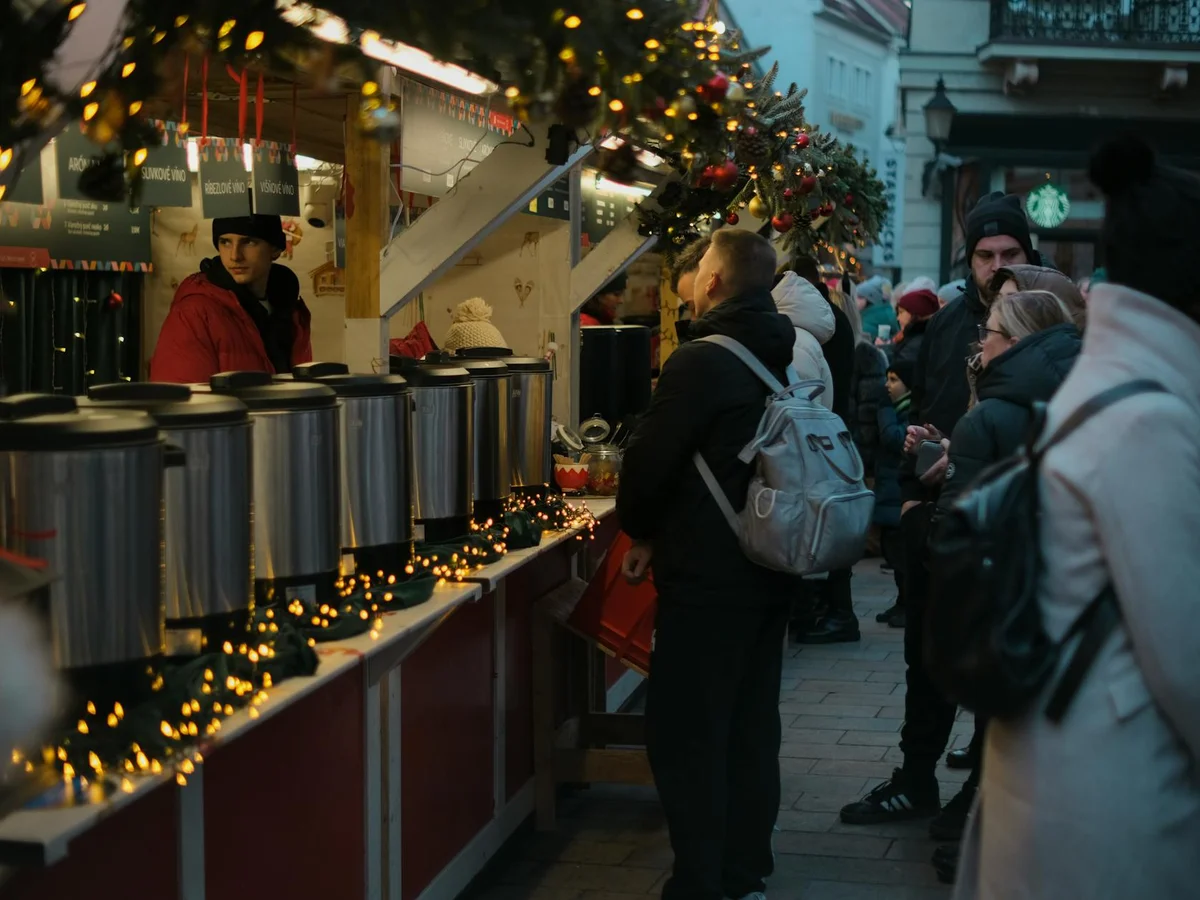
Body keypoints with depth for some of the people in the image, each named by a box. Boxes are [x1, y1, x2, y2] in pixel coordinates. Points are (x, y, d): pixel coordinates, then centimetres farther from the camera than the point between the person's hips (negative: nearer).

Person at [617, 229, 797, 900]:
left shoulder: (701, 362, -17)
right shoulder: (791, 360, 7)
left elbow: (650, 459, -16)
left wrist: (642, 533, 3)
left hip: (706, 574, -8)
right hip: (772, 568, 8)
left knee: (687, 732, -1)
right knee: (752, 722, 15)